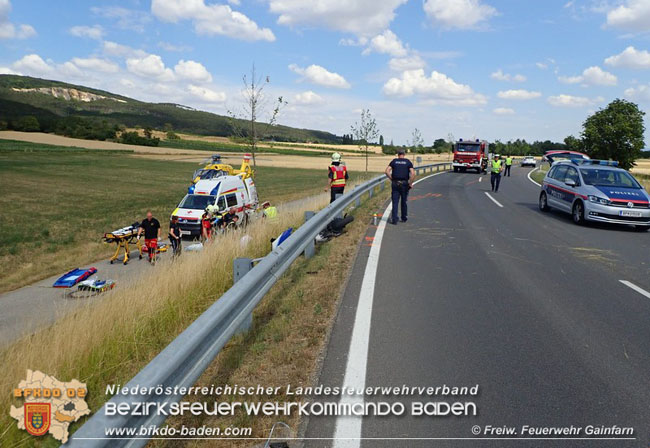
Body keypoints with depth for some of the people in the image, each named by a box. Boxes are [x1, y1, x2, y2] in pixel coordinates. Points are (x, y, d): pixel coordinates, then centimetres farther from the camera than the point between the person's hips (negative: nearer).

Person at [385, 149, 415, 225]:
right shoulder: (408, 162, 5)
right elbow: (413, 173, -7)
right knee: (404, 202, 15)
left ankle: (394, 219, -7)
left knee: (395, 202, 1)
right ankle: (404, 218, 24)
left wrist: (391, 179, 4)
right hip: (404, 184, 0)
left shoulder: (394, 161, 7)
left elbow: (387, 171, -4)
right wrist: (410, 183, 1)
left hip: (395, 184, 0)